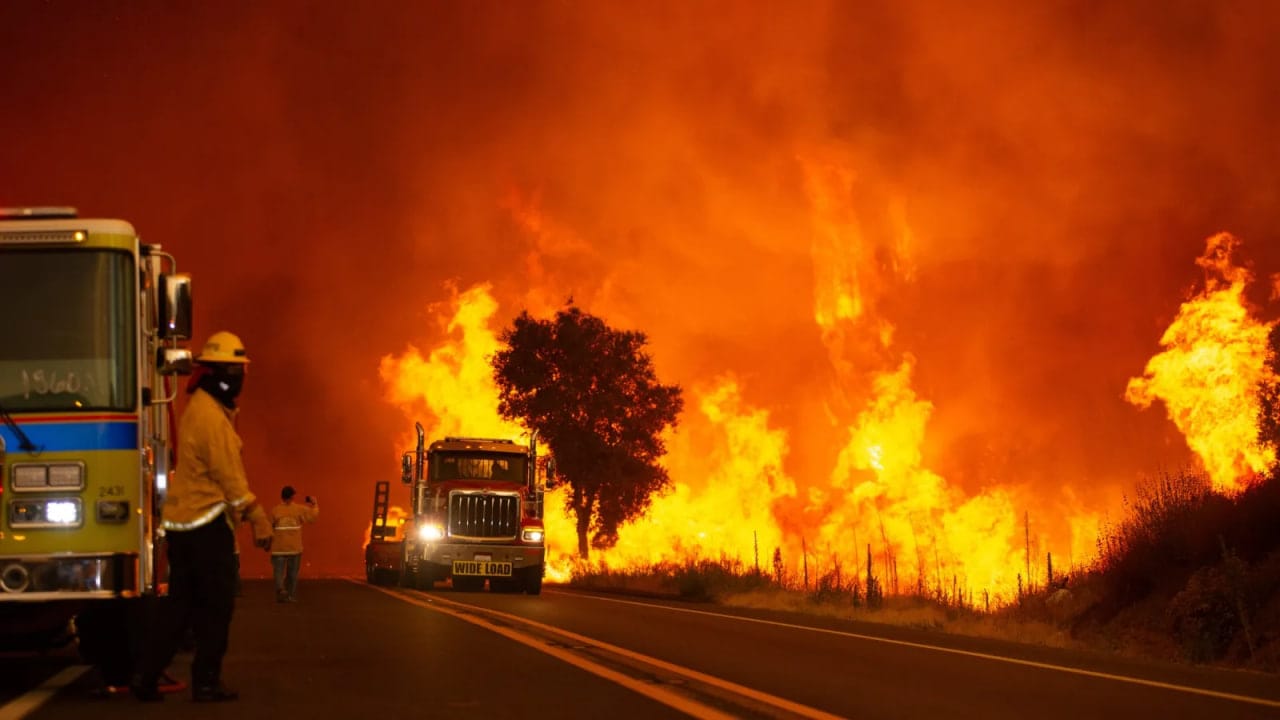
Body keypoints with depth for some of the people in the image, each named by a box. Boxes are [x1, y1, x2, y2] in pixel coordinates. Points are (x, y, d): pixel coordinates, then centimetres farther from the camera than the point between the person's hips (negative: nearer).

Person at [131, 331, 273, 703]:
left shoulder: (198, 408, 17)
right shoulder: (212, 417, -15)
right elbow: (230, 477, -18)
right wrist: (258, 519, -16)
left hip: (180, 522, 10)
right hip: (207, 522, -10)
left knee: (179, 602, 11)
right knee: (217, 605, 0)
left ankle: (146, 677, 8)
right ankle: (206, 682, 3)